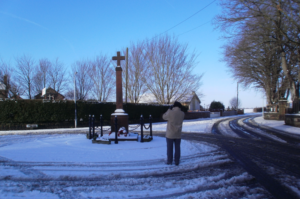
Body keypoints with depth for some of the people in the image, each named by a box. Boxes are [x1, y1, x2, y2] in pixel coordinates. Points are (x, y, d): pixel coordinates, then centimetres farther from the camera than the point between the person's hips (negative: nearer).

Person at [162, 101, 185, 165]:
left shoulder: (170, 112, -16)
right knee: (177, 148, 11)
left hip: (170, 134, -3)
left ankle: (169, 161, 15)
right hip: (178, 134, 3)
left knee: (169, 148, 8)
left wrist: (169, 109, 9)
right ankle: (177, 162, 15)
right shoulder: (182, 114, -4)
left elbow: (164, 117, 2)